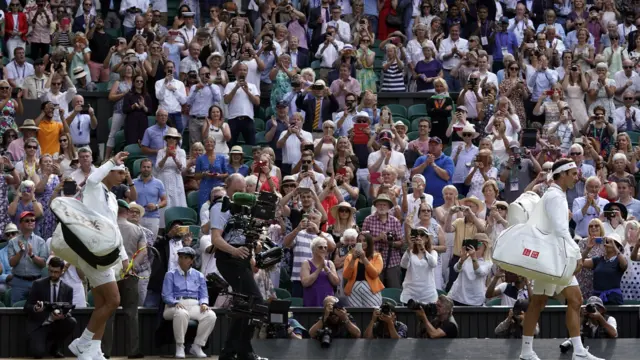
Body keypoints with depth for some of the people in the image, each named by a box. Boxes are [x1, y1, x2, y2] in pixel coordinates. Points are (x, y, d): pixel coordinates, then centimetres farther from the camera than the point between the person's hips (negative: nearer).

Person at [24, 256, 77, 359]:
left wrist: (63, 316, -25)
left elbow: (68, 311, 1)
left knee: (72, 322, -29)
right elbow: (27, 307, -4)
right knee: (38, 353, -29)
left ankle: (55, 347, -2)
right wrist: (35, 308, -28)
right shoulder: (38, 284, -2)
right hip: (38, 325, -3)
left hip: (56, 324, 3)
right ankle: (48, 343, 11)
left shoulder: (67, 289, 5)